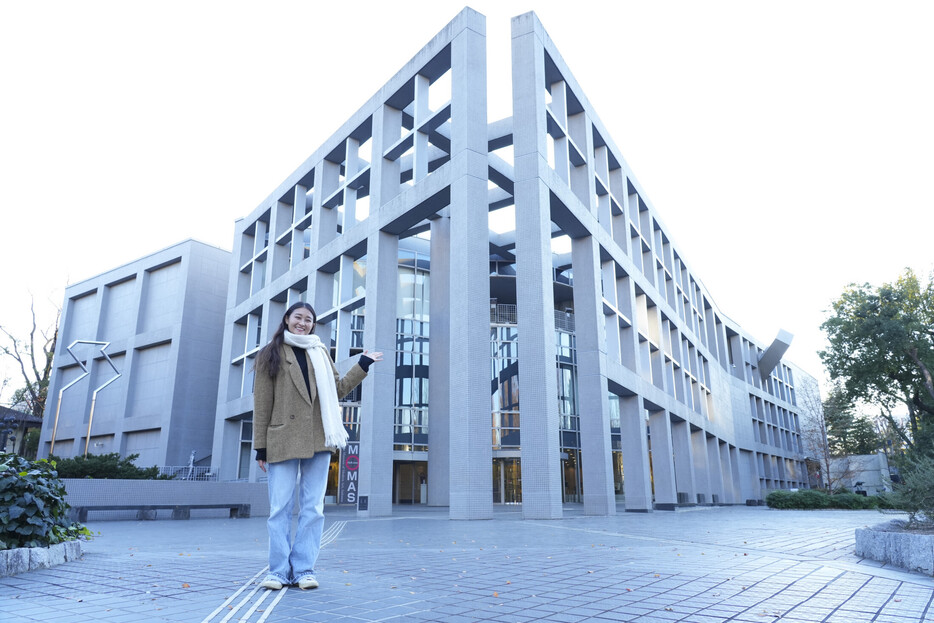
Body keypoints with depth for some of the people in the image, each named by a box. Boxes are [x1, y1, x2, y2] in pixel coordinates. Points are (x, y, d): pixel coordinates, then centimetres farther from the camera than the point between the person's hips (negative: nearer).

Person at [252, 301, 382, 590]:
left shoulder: (320, 353, 16)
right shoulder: (270, 355, 6)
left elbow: (338, 390, 16)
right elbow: (262, 403, 1)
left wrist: (363, 365, 13)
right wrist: (261, 445, -3)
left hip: (317, 441, 3)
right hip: (283, 441, -3)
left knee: (313, 508, 4)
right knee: (280, 508, 0)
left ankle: (303, 569, 11)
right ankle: (279, 571, 9)